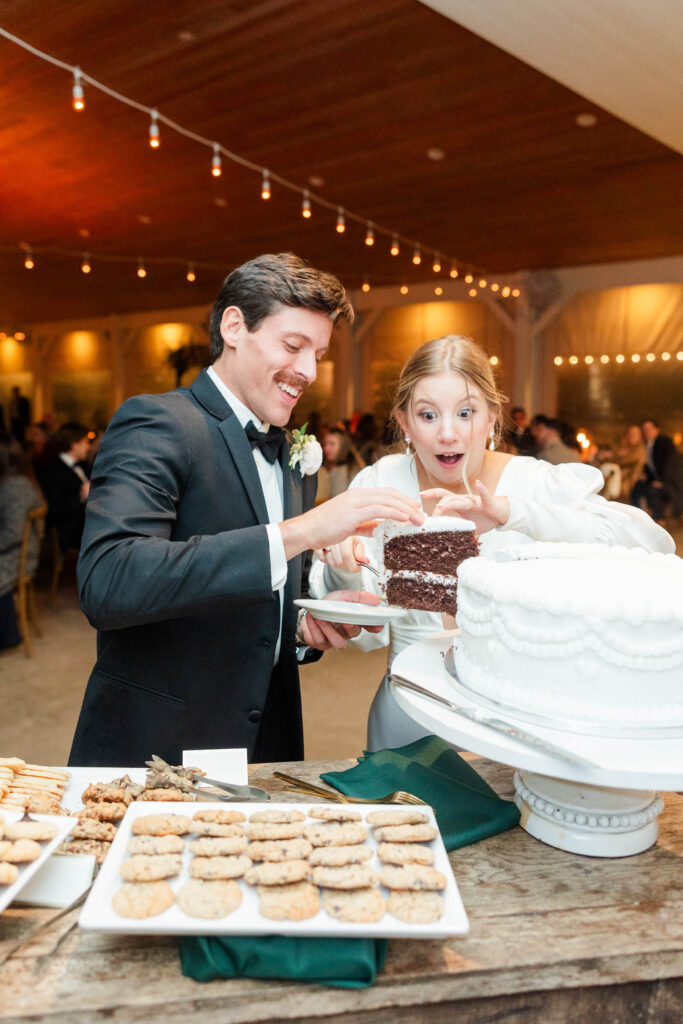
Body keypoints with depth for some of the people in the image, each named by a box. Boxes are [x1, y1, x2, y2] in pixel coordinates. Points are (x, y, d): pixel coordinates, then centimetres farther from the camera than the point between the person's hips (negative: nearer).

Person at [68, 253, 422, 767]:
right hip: (150, 758, -6)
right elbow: (105, 582, -31)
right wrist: (299, 531, -33)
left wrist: (307, 622, -4)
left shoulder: (295, 457, 10)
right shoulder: (155, 422, -14)